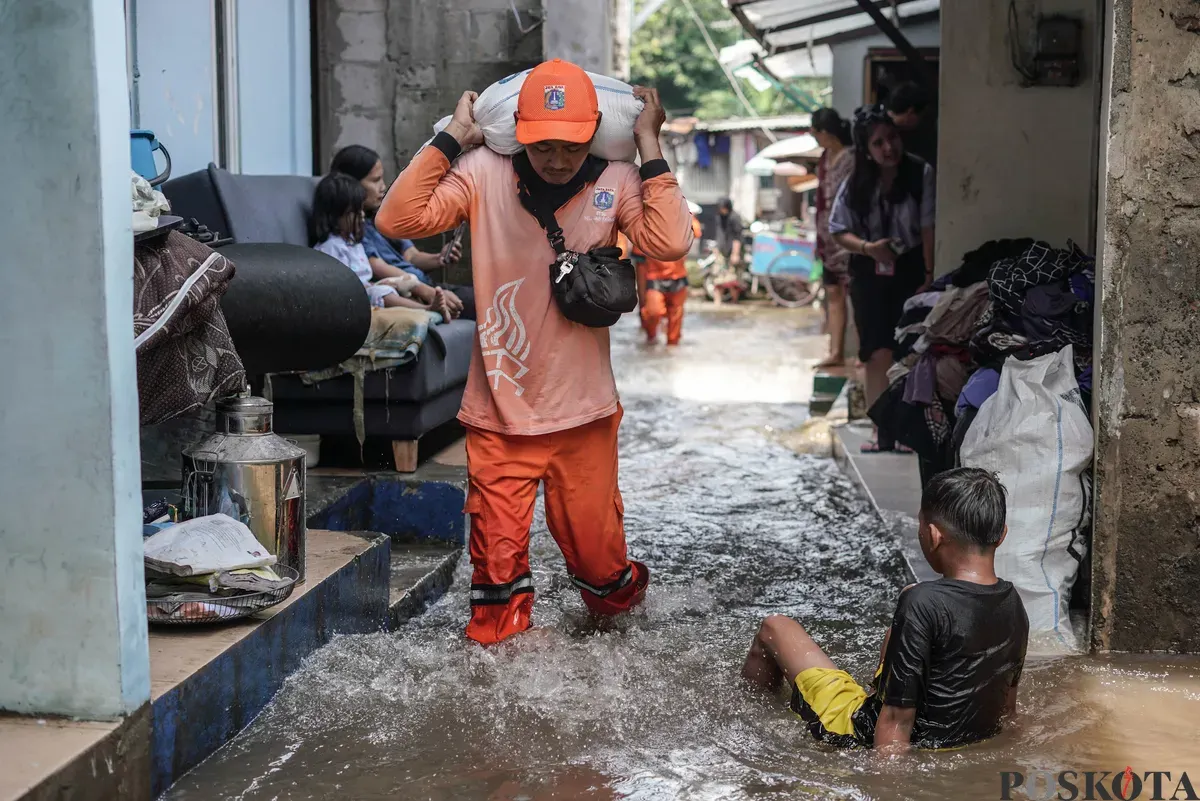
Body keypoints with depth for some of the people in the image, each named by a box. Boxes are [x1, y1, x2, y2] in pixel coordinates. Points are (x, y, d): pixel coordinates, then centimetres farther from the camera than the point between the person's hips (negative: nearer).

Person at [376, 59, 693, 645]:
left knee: (593, 546, 9)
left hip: (582, 409, 0)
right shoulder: (484, 174, -5)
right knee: (496, 551, 3)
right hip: (499, 409, 0)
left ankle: (618, 599, 42)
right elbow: (398, 220, -14)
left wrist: (649, 146, -15)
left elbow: (670, 243, -20)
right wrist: (451, 138, -11)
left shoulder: (615, 183, -4)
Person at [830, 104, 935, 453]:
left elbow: (929, 228, -9)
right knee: (878, 354, 2)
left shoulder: (921, 174, -9)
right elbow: (839, 230, 4)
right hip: (869, 275, 2)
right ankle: (882, 428, 7)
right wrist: (867, 248, -15)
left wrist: (929, 276, -10)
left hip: (910, 272, -2)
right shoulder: (857, 182, -1)